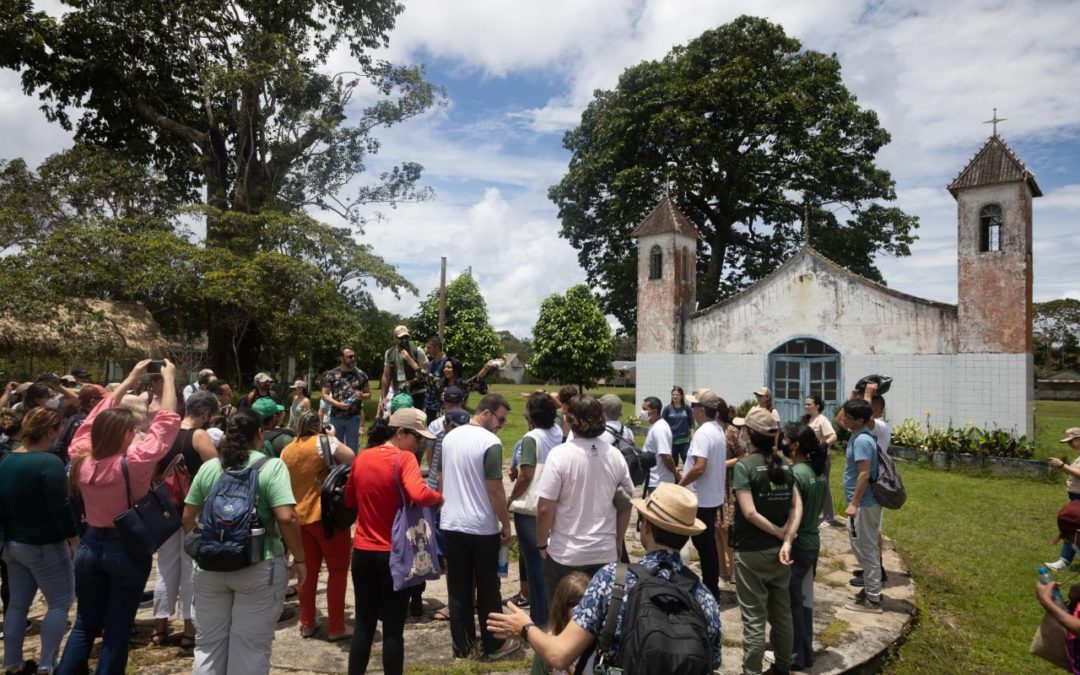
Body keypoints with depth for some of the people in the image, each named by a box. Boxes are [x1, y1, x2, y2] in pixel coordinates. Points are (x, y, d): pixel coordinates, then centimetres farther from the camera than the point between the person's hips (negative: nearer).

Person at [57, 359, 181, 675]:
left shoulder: (82, 459, -7)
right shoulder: (134, 462, -22)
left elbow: (99, 419, 6)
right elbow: (167, 422, -15)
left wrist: (130, 380, 11)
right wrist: (169, 379, -3)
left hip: (89, 545, 5)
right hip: (127, 549, -5)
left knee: (85, 624, 19)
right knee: (117, 631, 7)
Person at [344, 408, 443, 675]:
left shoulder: (361, 458, 3)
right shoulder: (404, 458, -16)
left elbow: (350, 501, 16)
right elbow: (419, 495, -33)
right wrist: (440, 497, -14)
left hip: (363, 551, 5)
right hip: (394, 554, -5)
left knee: (363, 625, 16)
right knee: (393, 628, 7)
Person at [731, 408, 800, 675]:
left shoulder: (744, 466, -15)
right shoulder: (784, 465, 2)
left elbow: (750, 513, -21)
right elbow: (797, 506, -6)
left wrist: (780, 533, -10)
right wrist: (787, 540, -12)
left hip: (751, 553, -6)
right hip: (778, 551, 6)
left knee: (754, 618, 4)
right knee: (782, 613, 19)